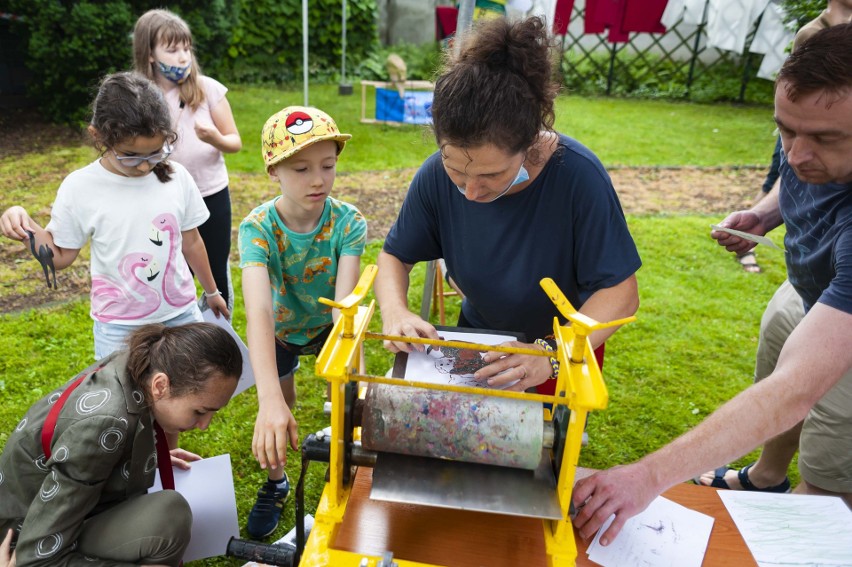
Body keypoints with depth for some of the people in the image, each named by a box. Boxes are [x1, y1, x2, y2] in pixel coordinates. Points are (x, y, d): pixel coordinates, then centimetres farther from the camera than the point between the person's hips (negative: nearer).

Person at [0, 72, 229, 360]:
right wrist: (26, 226, -19)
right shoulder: (80, 188, -11)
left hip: (181, 314, 2)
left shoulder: (177, 177, -8)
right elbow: (61, 256, -1)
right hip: (119, 327, -1)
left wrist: (211, 292, 16)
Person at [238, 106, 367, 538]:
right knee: (276, 420, 7)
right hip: (280, 330, 0)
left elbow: (345, 303, -39)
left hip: (328, 326, 0)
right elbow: (258, 310, -47)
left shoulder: (348, 222, -30)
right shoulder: (257, 228, -33)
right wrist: (270, 400, -59)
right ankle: (276, 483, 38)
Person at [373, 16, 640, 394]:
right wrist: (394, 311, -30)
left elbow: (620, 291, -29)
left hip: (568, 344, -2)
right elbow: (394, 256, -9)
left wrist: (552, 354, -43)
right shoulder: (436, 176, -23)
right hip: (478, 336, 3)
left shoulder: (579, 176, -32)